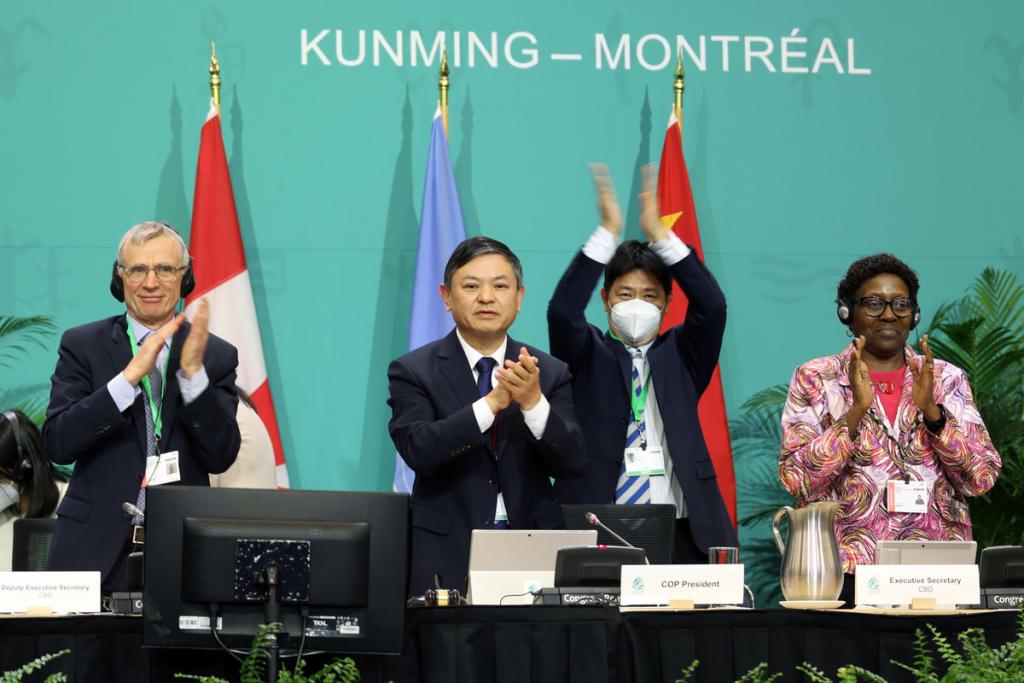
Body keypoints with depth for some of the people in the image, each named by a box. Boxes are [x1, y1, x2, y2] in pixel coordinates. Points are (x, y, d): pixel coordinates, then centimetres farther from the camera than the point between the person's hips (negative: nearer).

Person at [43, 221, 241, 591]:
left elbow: (221, 456, -4)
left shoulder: (217, 355, 5)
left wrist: (193, 371, -15)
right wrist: (132, 374, -18)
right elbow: (58, 442, -9)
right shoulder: (83, 345, 3)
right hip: (96, 548, -1)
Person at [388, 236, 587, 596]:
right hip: (448, 556, -2)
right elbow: (418, 451, -15)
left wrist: (533, 402, -20)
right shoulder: (412, 372, 0)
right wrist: (493, 402, -25)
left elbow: (572, 463, -4)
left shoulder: (550, 373, 6)